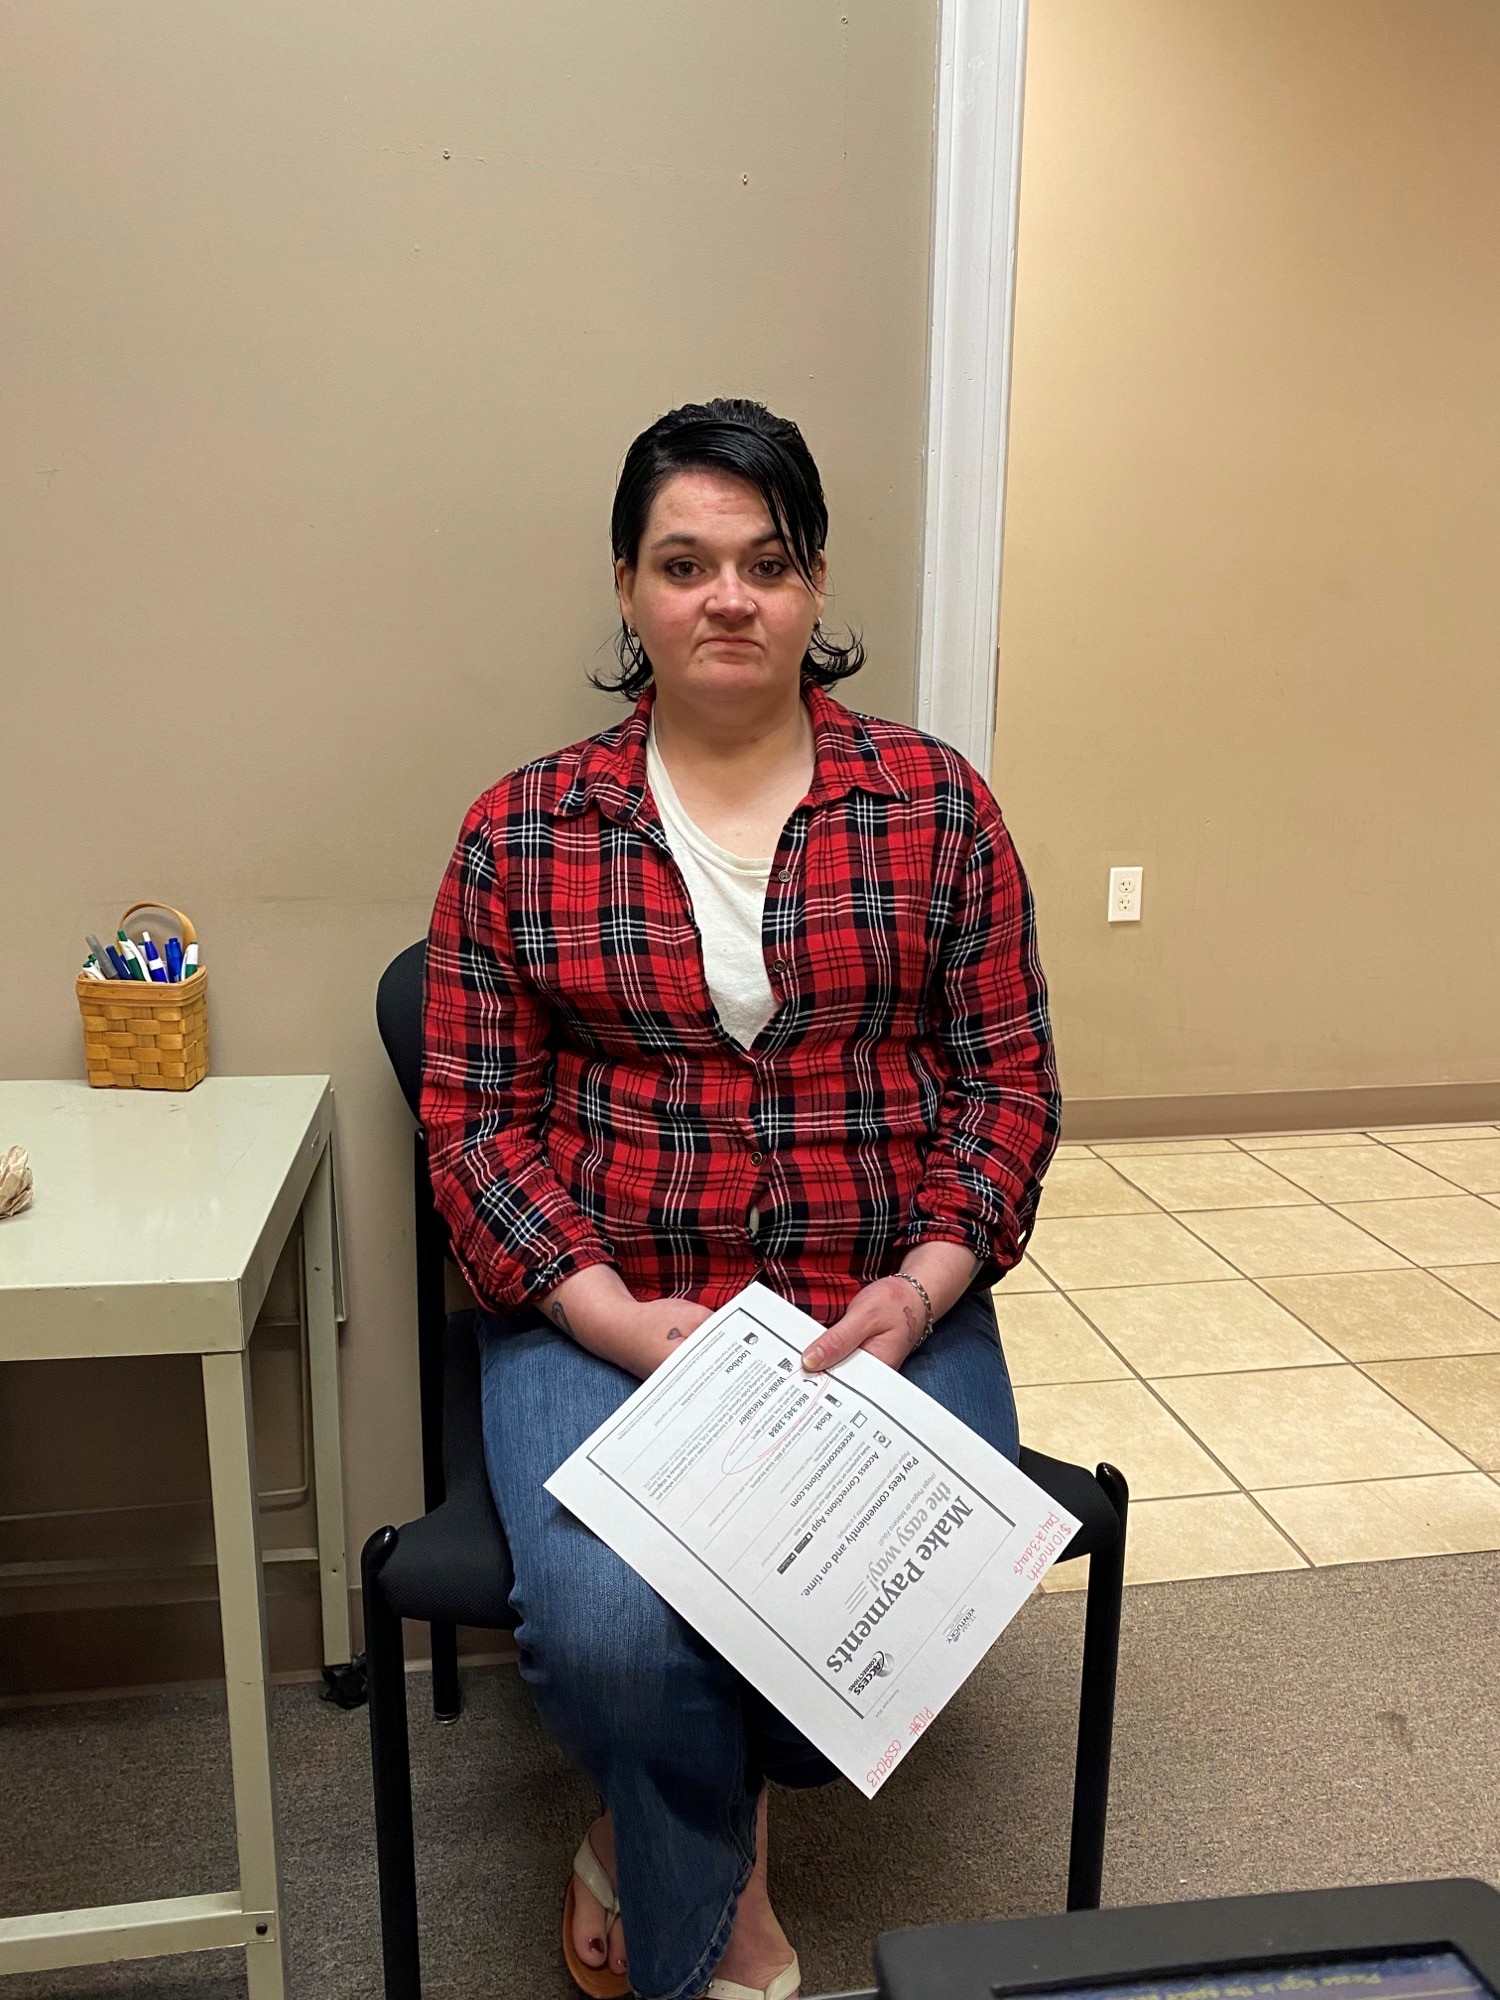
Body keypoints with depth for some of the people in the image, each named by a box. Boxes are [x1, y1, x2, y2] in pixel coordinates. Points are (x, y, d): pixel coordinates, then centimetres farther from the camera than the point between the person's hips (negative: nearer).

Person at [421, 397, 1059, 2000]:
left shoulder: (934, 802, 5)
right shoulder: (519, 832, 3)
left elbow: (1009, 1074, 4)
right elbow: (475, 1117, 1)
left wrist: (925, 1283, -11)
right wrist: (614, 1315, -13)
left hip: (884, 1302, 2)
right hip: (602, 1308, -1)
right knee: (610, 1635, -25)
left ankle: (656, 1839, 15)